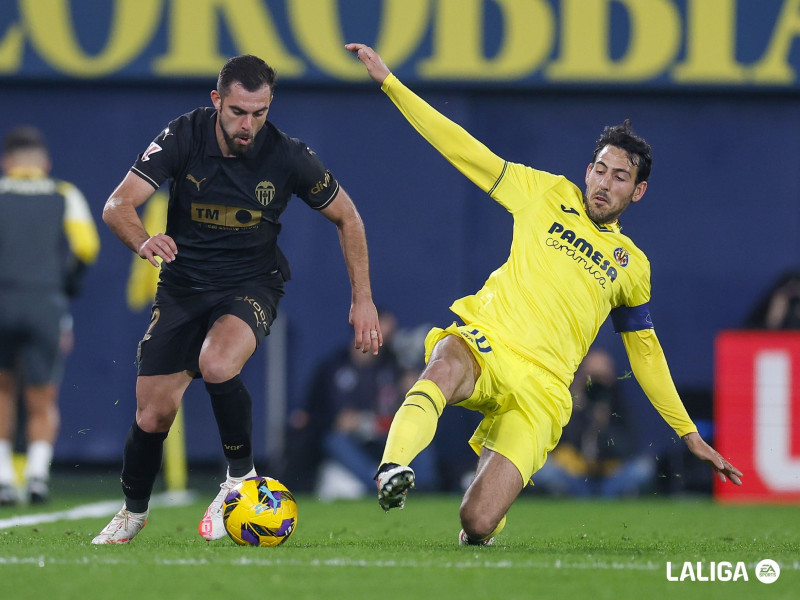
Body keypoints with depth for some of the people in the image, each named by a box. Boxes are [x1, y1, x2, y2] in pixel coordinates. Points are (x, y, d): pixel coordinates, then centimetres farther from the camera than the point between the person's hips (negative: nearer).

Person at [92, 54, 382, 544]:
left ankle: (241, 477, -11)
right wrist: (144, 241, -41)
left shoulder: (288, 156, -16)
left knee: (217, 365, -34)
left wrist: (363, 299, -3)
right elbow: (118, 205, -19)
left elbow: (346, 217, 0)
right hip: (183, 284, 2)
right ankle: (134, 512, 29)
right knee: (153, 416, 0)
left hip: (252, 283, -2)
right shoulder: (184, 137, -15)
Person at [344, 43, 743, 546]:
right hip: (482, 342, -1)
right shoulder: (549, 195, 13)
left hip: (540, 388, 1)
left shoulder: (632, 266, 19)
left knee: (478, 523, -18)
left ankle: (485, 524, 19)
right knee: (444, 370, -42)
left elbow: (645, 351, 29)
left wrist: (691, 435, 27)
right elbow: (464, 149, 10)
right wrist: (389, 82, 3)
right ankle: (394, 470, -61)